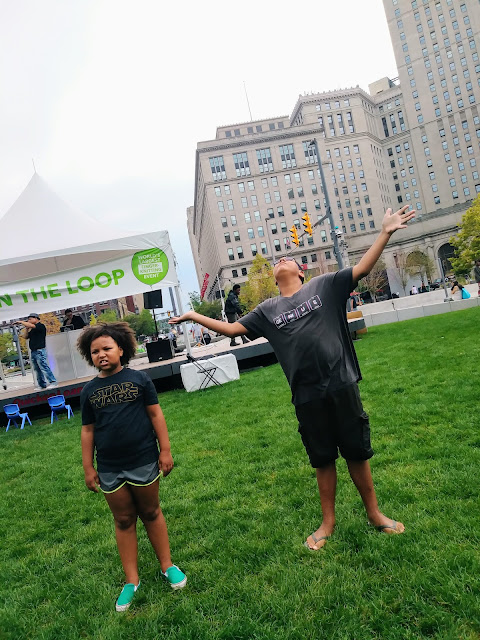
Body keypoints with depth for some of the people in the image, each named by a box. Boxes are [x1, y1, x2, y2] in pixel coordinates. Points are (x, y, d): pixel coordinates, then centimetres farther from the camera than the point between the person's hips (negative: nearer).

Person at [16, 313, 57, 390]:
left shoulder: (41, 326, -7)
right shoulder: (32, 329, 19)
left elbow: (31, 325, -21)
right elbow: (27, 337, 22)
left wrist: (21, 322, -10)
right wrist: (27, 329, 9)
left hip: (39, 350, -9)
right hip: (33, 351, 9)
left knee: (43, 367, -13)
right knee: (37, 369, 9)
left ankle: (53, 382, -12)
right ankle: (42, 384, 15)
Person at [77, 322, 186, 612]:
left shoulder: (139, 379, -6)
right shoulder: (89, 391, 1)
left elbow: (155, 414, -4)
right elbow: (88, 430, 5)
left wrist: (165, 449, -5)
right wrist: (88, 468, 5)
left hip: (143, 461, -2)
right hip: (110, 469, 2)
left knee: (151, 513, 14)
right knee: (124, 521, 14)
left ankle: (167, 565, 32)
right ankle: (132, 581, 28)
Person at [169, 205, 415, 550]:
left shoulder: (325, 285, 2)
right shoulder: (268, 309, 8)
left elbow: (362, 269, -5)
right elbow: (232, 328, 11)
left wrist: (385, 233, -13)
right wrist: (195, 317, 8)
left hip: (342, 385, -2)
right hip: (307, 396, 2)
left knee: (357, 452, 12)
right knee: (323, 460, 14)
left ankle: (375, 513, 32)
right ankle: (328, 522, 32)